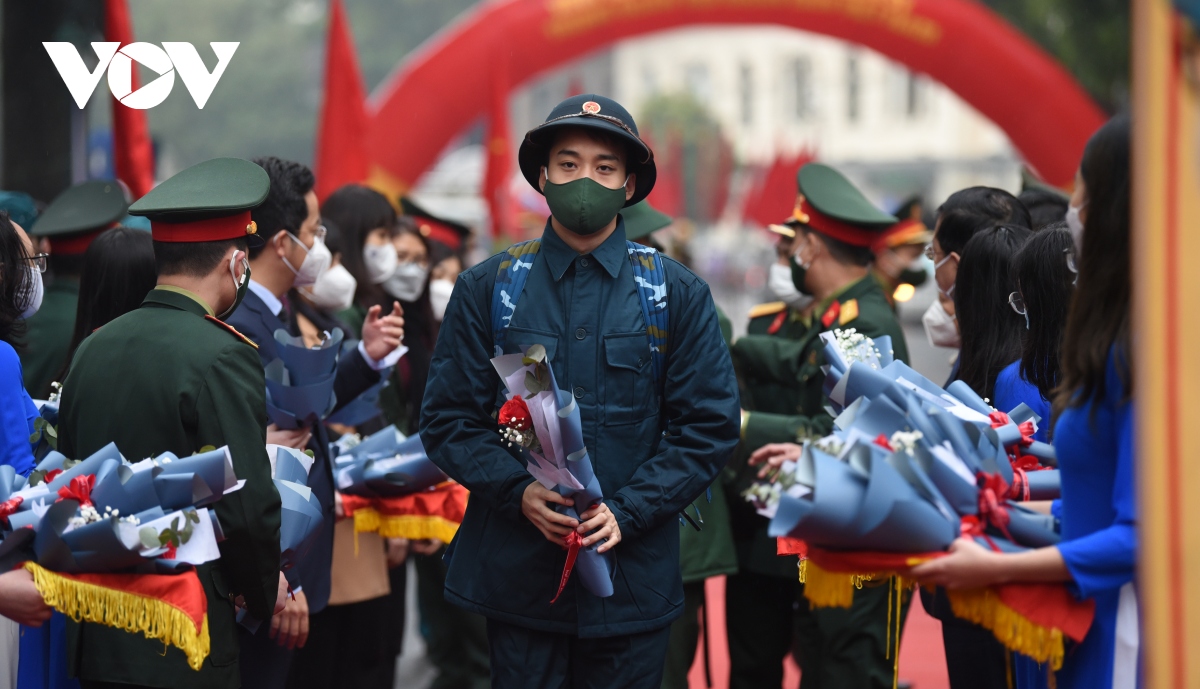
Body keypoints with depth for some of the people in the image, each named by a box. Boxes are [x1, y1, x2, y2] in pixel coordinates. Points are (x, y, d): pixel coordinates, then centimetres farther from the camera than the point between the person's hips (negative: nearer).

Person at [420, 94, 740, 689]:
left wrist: (627, 511, -11)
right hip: (515, 572, 0)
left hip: (633, 573, 0)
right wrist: (518, 492, -13)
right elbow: (448, 419, 4)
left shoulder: (678, 295, 5)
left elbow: (709, 427, 2)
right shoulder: (487, 289, 5)